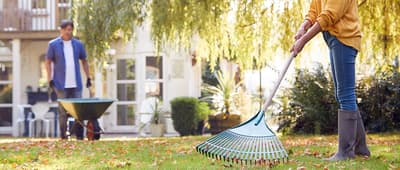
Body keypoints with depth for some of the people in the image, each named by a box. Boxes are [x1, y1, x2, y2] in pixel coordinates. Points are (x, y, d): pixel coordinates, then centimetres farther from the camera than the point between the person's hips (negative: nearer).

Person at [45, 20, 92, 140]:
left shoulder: (78, 44, 10)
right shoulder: (53, 44, 2)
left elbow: (84, 61, 17)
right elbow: (48, 62, 3)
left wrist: (88, 78, 11)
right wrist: (50, 79, -5)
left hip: (76, 84, 2)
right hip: (61, 84, -2)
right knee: (63, 111, 0)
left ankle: (79, 135, 3)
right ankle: (63, 135, 5)